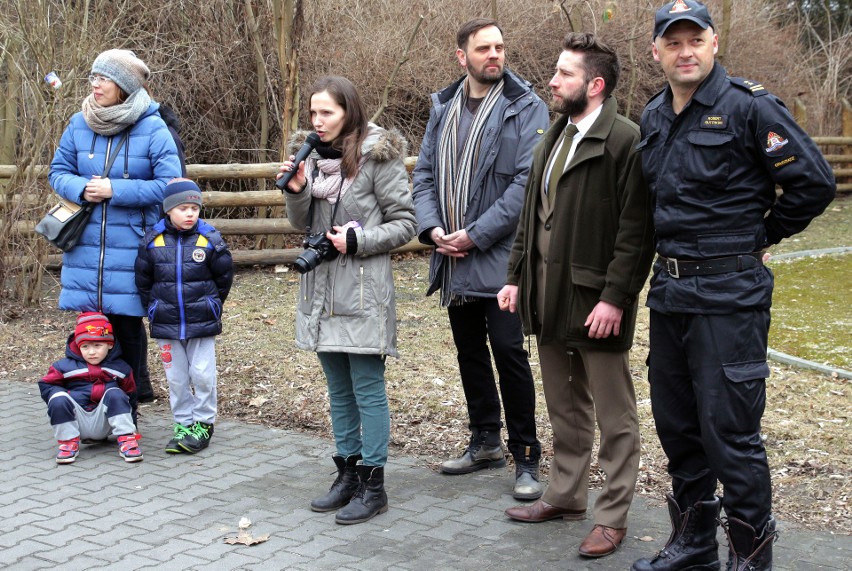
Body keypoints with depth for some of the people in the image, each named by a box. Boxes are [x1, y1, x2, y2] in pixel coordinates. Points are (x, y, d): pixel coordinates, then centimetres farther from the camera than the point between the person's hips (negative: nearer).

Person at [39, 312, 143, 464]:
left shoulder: (120, 368, 6)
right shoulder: (65, 366, 3)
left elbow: (130, 393, 15)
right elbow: (46, 385, 8)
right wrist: (64, 395, -10)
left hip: (104, 423, 0)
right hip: (77, 421, 0)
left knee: (115, 394, -24)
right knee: (58, 399, -25)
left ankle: (126, 440, -20)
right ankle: (68, 442, -10)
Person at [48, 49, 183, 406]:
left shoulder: (152, 128, -9)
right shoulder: (79, 124, 3)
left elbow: (170, 185, -13)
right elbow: (58, 172, 11)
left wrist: (115, 189, -17)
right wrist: (81, 189, -11)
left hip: (131, 246, -3)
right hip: (86, 245, 4)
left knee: (127, 324, 4)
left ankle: (127, 404, 18)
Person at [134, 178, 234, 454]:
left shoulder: (210, 239, -6)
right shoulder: (153, 241, -3)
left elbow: (224, 276, 5)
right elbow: (143, 281, 8)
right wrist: (155, 308, 8)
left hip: (202, 325, -2)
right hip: (166, 326, 2)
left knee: (202, 375, 0)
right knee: (176, 378, 9)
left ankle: (203, 424, 14)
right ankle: (183, 425, 20)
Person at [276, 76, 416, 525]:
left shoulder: (378, 158, -9)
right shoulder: (313, 156, 9)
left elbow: (405, 223, -7)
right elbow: (303, 223, 13)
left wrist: (357, 241, -18)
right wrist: (296, 191, -5)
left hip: (362, 293, -7)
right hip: (321, 290, 7)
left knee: (368, 390, 0)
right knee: (339, 389, 15)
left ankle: (372, 484, 9)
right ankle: (348, 474, 26)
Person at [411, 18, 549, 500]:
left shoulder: (526, 108, -6)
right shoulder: (443, 108, 12)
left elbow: (526, 182, -14)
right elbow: (425, 173, 12)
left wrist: (475, 234, -16)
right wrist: (433, 227, -5)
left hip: (500, 257, -6)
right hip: (453, 260, 6)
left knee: (508, 351, -7)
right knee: (470, 351, 15)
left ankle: (526, 458, 5)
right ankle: (486, 442, 30)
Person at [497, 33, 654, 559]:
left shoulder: (626, 140, -13)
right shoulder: (554, 138, 15)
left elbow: (637, 229, -18)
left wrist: (615, 298, -22)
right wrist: (517, 277, 12)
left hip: (596, 301, -8)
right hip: (549, 298, 9)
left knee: (614, 416, 4)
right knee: (565, 408, 20)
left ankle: (613, 516, 14)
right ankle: (567, 496, 33)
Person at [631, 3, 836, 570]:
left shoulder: (749, 106, -11)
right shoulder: (654, 116, 11)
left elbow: (815, 181, -12)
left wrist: (762, 236, -2)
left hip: (728, 294, -7)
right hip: (669, 289, 8)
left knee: (730, 430, -3)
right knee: (676, 424, 15)